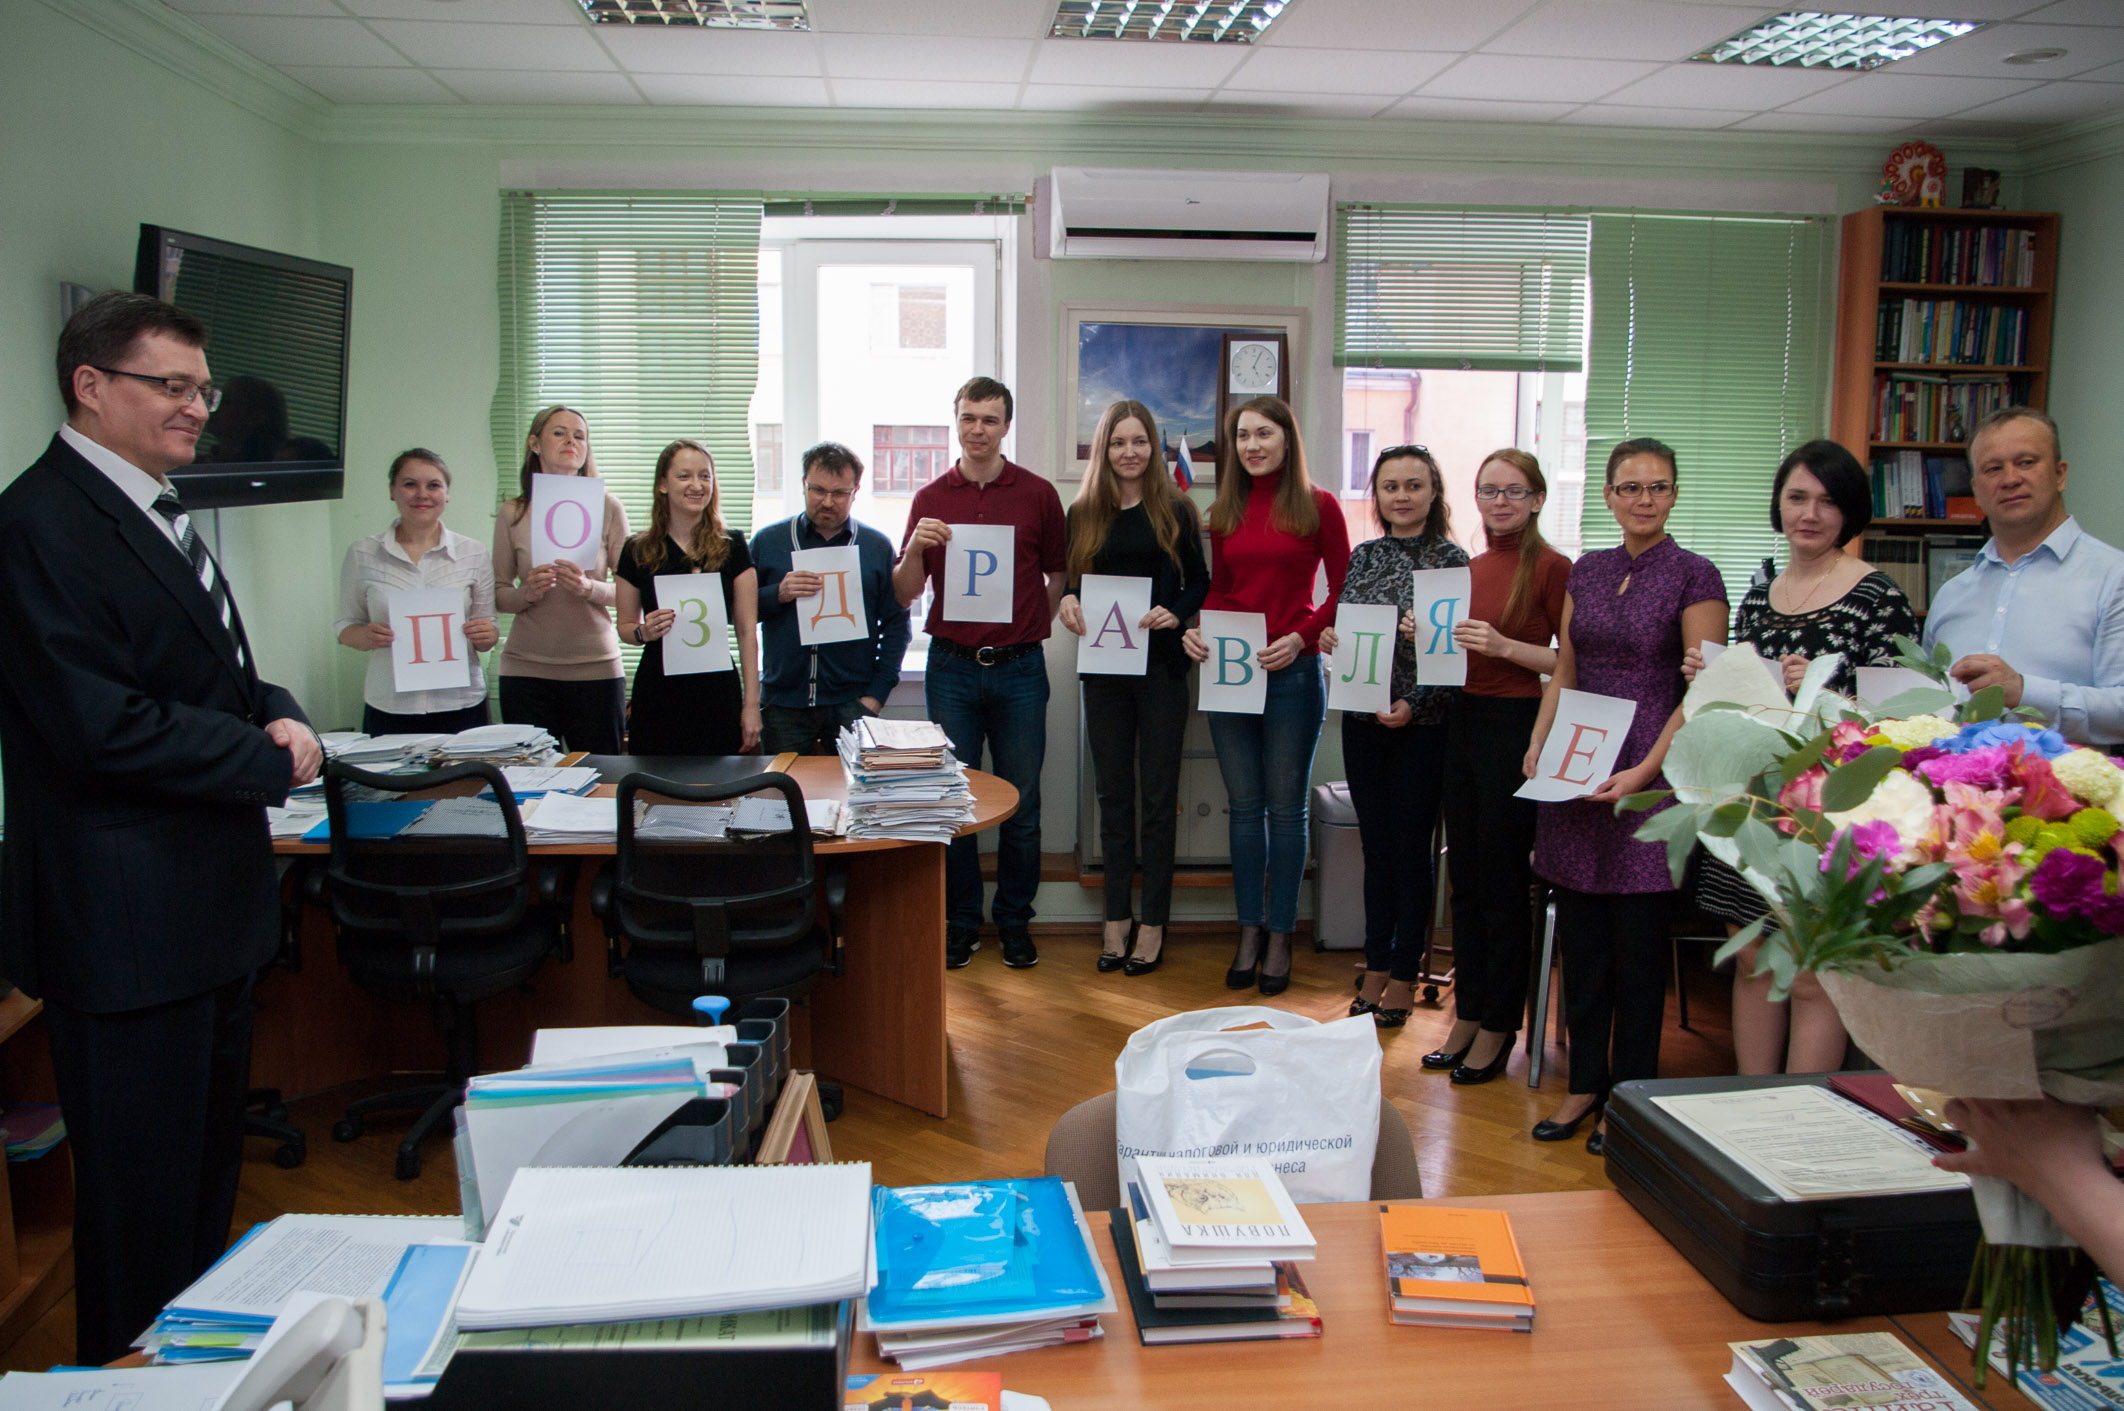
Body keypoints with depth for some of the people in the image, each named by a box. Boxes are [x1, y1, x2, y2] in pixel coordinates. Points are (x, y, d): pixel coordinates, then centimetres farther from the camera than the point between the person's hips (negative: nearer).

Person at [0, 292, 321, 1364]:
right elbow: (102, 724, -24)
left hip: (212, 905, 10)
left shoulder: (156, 513, 14)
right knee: (144, 1191, 5)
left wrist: (278, 711, -1)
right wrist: (269, 758, -15)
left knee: (208, 1164, 22)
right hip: (126, 921, -10)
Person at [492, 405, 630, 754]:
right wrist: (526, 594, -12)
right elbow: (497, 593, 9)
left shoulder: (607, 508, 3)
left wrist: (591, 588, -17)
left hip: (595, 667, 0)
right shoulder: (512, 513, 6)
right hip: (526, 669, 1)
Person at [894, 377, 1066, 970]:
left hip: (1019, 668, -1)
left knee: (1021, 804, 4)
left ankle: (1015, 921, 19)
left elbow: (1060, 573, 12)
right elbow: (905, 592, 6)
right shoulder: (931, 499, 7)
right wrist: (915, 549, -13)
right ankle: (961, 921, 18)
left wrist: (1033, 625, -1)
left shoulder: (1038, 494, 4)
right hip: (951, 666, 1)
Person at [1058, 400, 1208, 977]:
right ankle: (1116, 919, 18)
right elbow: (1070, 583, 13)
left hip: (1161, 665, -2)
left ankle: (1153, 923, 11)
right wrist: (1067, 600, -9)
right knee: (1113, 795, 9)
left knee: (1158, 796, 3)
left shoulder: (1175, 511, 2)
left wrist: (1176, 612, -14)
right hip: (1103, 667, 2)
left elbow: (1200, 582, 5)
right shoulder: (1084, 514, 8)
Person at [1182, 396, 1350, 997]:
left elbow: (1343, 591, -1)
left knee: (1285, 806, 4)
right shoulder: (1225, 512, 10)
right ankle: (1249, 932, 19)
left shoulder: (1318, 506, -2)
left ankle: (1279, 938, 14)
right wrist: (1197, 630, -4)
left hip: (1292, 672, -4)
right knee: (1244, 806, 9)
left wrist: (1301, 637, -14)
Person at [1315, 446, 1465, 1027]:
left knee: (1411, 848, 3)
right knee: (1376, 845, 12)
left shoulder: (1452, 560, -6)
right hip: (1362, 720, 5)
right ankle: (1376, 968, 23)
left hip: (1421, 726, -4)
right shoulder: (1361, 556, 9)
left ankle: (1404, 979, 15)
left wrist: (1416, 703, -18)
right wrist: (1326, 640, -7)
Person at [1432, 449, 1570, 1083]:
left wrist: (1503, 646, -22)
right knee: (1465, 881, 13)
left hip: (1516, 727, -7)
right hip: (1461, 721, 7)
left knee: (1503, 885, 2)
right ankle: (1466, 1015, 24)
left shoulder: (1551, 568, -9)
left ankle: (1497, 1029, 15)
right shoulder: (1470, 568, 12)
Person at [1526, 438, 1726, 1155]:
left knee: (1638, 941, 3)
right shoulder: (1586, 571, 11)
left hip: (1648, 773, -5)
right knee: (1581, 936, 10)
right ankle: (1585, 1083, 22)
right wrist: (1538, 744, 3)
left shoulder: (1694, 575, -5)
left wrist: (1645, 770, -18)